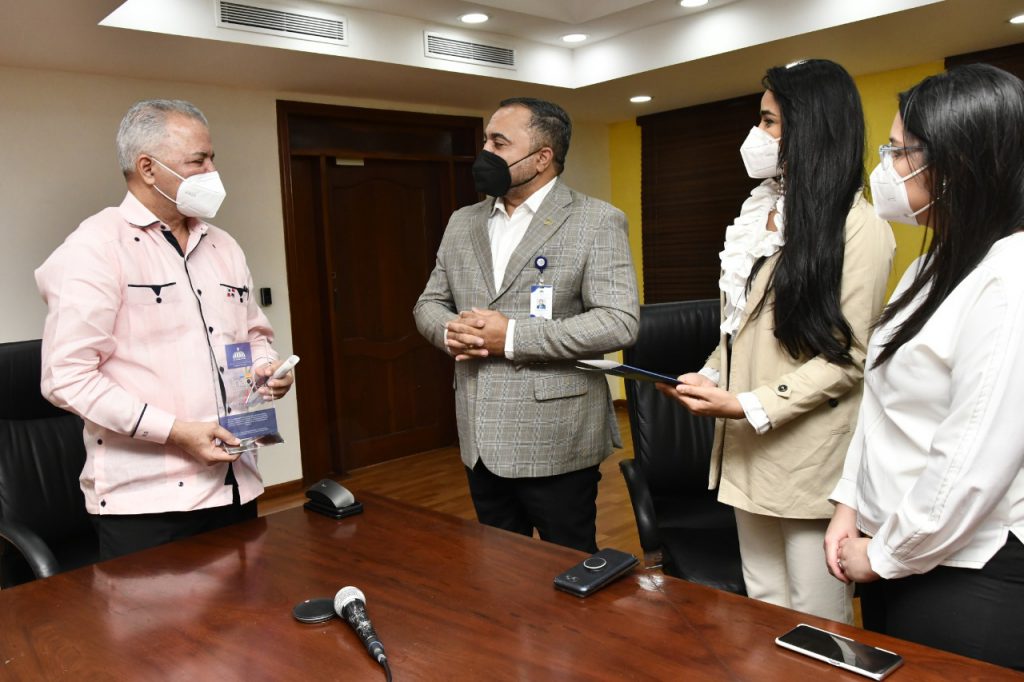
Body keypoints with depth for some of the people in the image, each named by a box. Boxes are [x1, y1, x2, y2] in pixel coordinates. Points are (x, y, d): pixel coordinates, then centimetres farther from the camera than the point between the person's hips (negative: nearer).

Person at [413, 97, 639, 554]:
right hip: (481, 441, 6)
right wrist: (450, 331, -8)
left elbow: (620, 322, -16)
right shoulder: (462, 223, 11)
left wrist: (512, 337, -20)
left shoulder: (597, 222, -8)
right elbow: (428, 303, 16)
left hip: (555, 442, -5)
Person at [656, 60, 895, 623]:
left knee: (816, 620, 5)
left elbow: (847, 357, -13)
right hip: (749, 452, 7)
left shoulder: (859, 228, -11)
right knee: (762, 608, 18)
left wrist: (748, 406, -19)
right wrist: (709, 377, 1)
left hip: (810, 458, -7)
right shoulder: (758, 215, 13)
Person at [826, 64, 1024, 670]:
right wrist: (850, 503, 4)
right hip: (896, 555, 8)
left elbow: (975, 461, -24)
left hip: (966, 576, -8)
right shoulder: (936, 267, 9)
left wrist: (884, 554, -13)